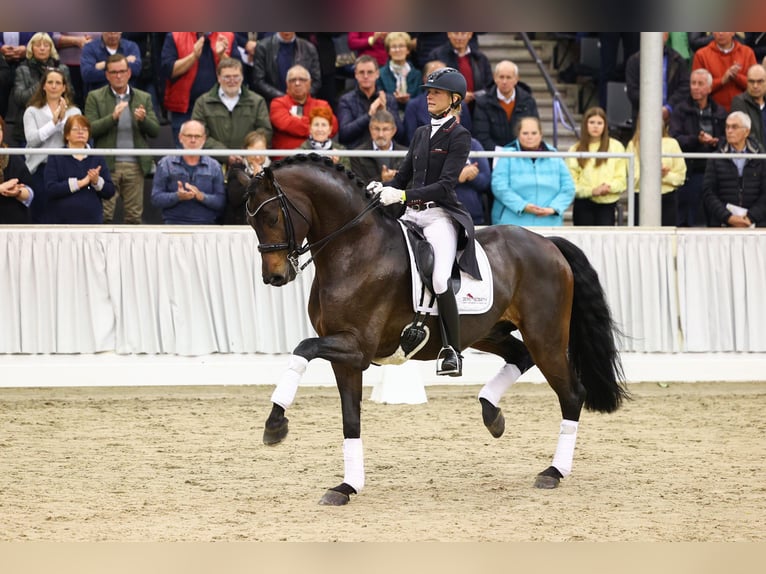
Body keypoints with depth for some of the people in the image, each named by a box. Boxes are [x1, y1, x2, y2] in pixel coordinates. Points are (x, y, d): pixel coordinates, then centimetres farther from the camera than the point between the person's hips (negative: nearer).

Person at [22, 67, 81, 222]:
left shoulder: (74, 112, 9)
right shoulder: (32, 112, 6)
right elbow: (32, 140, -8)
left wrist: (63, 118, -11)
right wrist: (54, 122, -10)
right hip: (40, 169, -1)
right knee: (39, 216, 0)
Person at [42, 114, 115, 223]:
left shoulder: (97, 158, 14)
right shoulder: (55, 158, 4)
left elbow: (110, 192, 9)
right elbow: (50, 189, -10)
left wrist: (97, 181, -12)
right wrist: (80, 183, -13)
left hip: (91, 221, 2)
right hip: (59, 221, -2)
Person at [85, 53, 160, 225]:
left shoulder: (144, 98, 14)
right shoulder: (95, 98, 6)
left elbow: (155, 131, 9)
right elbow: (90, 129, -4)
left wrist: (143, 119, -12)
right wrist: (112, 117, -18)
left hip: (135, 165, 2)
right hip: (107, 164, -2)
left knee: (134, 216, 2)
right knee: (104, 216, -7)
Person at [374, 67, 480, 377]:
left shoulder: (459, 136, -4)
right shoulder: (422, 133, 17)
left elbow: (445, 185, -15)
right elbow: (403, 175, 18)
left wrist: (403, 195, -24)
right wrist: (382, 188, -4)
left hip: (441, 215, -8)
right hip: (411, 214, 8)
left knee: (440, 279, -26)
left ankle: (452, 351, -18)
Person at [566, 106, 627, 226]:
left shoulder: (616, 147, 5)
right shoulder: (575, 150, 6)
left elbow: (622, 179, 2)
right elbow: (571, 182, -1)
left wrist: (610, 187, -19)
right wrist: (592, 191, -15)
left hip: (606, 204, -1)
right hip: (583, 204, 1)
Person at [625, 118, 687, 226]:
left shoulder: (671, 143, 7)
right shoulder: (633, 145, 4)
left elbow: (680, 176, 3)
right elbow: (633, 178, -5)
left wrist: (665, 176, -15)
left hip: (667, 200, 1)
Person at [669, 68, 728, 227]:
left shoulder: (719, 113, 13)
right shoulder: (680, 111, 5)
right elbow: (675, 139, -8)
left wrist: (716, 142, -13)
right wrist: (696, 140, -21)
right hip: (690, 171, -2)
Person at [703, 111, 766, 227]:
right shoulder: (716, 160, 10)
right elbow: (708, 193, 2)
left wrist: (751, 217, -10)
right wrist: (728, 217, -10)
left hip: (755, 223, 0)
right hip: (722, 225, 0)